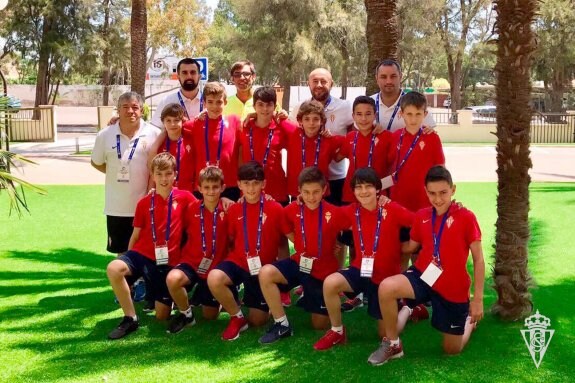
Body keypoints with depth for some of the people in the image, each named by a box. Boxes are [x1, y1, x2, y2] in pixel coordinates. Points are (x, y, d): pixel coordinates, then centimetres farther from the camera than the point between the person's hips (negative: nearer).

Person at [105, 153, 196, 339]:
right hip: (142, 254, 1)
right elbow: (136, 234, 10)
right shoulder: (144, 203, 5)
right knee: (114, 268, -33)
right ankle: (130, 319, -17)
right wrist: (128, 259, 11)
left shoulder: (184, 197, 0)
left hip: (167, 261, -1)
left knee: (162, 316, -2)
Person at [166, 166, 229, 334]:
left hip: (216, 268, 0)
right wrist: (183, 254, -2)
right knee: (172, 279, -35)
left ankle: (209, 300, 44)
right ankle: (186, 314, -7)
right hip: (191, 263, 0)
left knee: (210, 316, 7)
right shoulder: (191, 209, -5)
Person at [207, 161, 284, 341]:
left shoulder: (275, 209, -7)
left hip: (263, 268, -1)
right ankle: (237, 318, -8)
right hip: (238, 263, 1)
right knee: (214, 278, -34)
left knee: (258, 321, 3)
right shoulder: (234, 209, -1)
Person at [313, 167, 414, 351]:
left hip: (387, 276, -2)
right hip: (360, 270, 2)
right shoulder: (351, 211, -5)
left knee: (386, 334, 4)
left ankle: (407, 310, 37)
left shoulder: (392, 210, -15)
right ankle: (337, 332, -6)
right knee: (330, 283, -30)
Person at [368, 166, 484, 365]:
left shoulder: (466, 217, -14)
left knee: (452, 350, 9)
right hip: (423, 276, 3)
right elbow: (410, 247, 14)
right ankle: (393, 344, -7)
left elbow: (478, 259, -8)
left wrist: (477, 299, -10)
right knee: (386, 287, -29)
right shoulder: (421, 216, -1)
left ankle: (469, 320, 44)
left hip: (454, 289, -2)